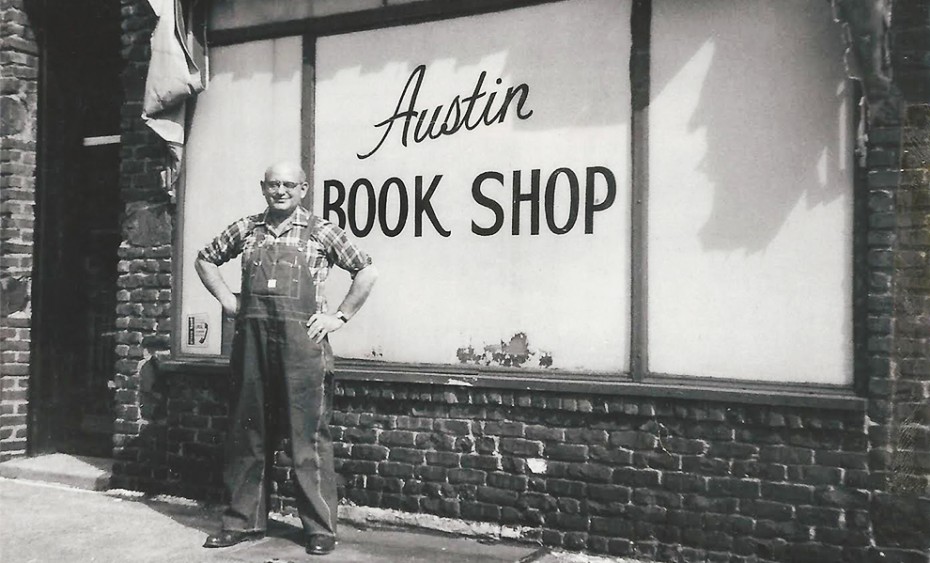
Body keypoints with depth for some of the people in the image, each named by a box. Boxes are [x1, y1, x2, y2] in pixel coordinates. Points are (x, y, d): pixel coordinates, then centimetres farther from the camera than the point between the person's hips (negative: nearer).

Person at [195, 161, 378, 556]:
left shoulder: (320, 233, 3)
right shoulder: (246, 230, 12)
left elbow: (367, 272, 5)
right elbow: (205, 259, 26)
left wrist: (340, 316, -1)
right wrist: (228, 299, 13)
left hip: (303, 343, -3)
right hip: (251, 342, 4)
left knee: (309, 435, -1)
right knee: (247, 433, 10)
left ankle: (320, 527, 9)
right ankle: (244, 521, 24)